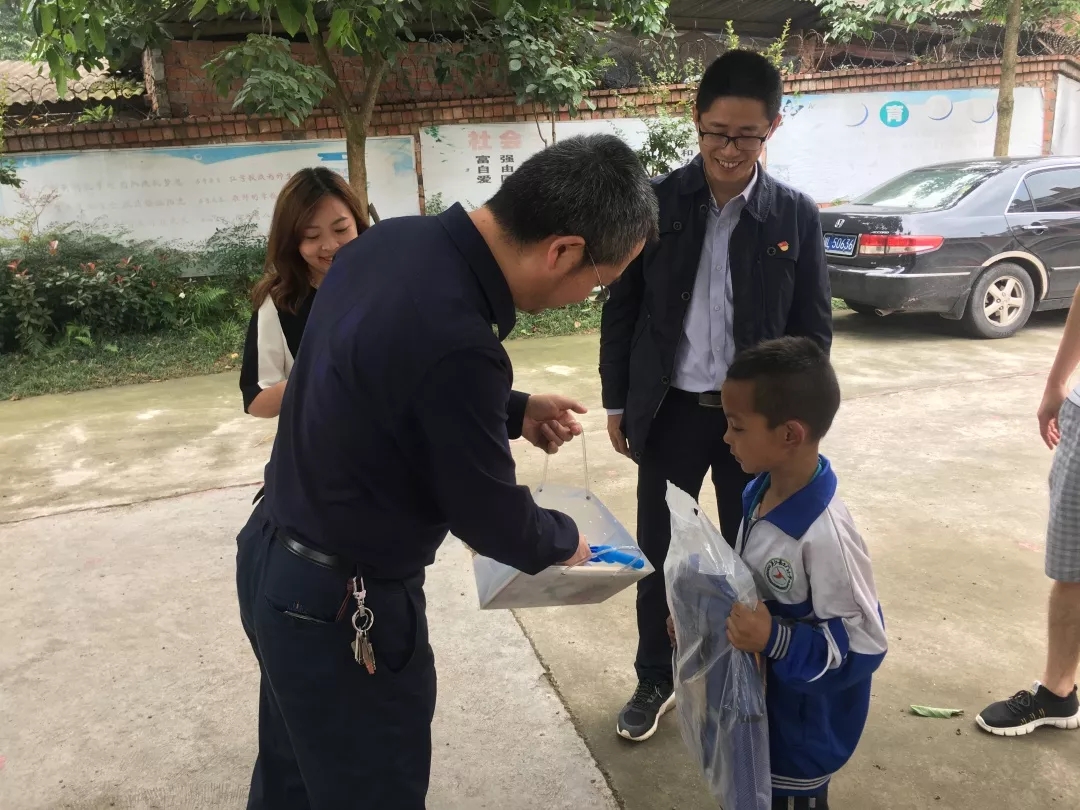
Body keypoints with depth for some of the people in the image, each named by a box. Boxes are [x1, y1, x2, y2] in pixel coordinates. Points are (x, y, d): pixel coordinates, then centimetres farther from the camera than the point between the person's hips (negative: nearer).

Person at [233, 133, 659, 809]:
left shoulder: (395, 239, -6)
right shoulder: (455, 343, -34)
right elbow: (490, 517, -19)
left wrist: (514, 411, 6)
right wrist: (564, 539, 1)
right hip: (340, 607, -8)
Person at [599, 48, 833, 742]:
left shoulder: (796, 215, -3)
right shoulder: (657, 201, -4)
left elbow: (815, 325, 2)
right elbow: (622, 306, 1)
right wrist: (617, 402, 1)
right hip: (671, 410, 0)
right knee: (658, 554, 11)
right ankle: (655, 680, 32)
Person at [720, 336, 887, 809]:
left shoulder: (824, 534, -34)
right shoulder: (760, 490, -9)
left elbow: (864, 645, -26)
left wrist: (774, 640, -35)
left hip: (803, 718, -7)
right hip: (756, 694, 7)